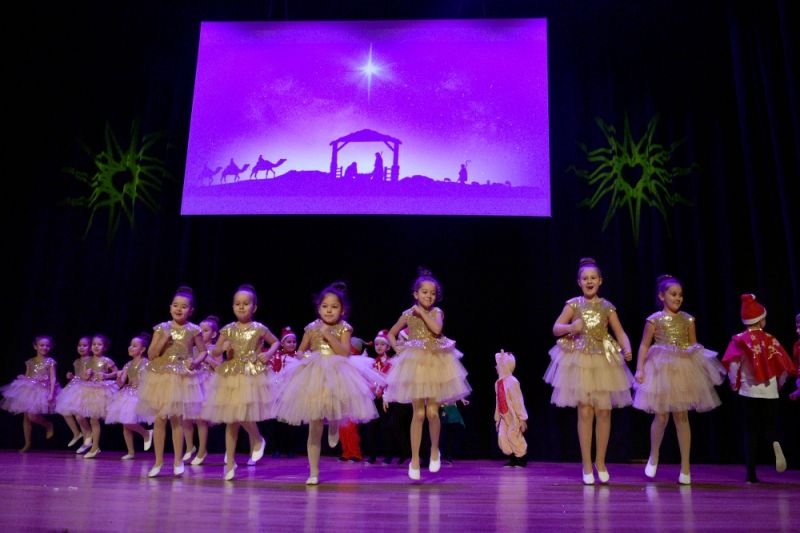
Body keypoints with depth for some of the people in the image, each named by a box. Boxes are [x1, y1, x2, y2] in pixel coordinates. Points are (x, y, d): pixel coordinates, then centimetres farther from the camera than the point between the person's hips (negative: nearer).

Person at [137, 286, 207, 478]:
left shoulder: (193, 330, -2)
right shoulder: (161, 328, 0)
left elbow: (203, 351, 7)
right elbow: (151, 354, -1)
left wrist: (195, 361, -12)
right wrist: (163, 341, -16)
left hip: (182, 378, -1)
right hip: (160, 377, 2)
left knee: (176, 418, 4)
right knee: (159, 419, 4)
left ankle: (178, 461, 16)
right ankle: (158, 461, 16)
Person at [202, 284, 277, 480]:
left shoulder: (259, 329, -2)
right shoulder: (228, 330, 3)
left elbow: (276, 342, 13)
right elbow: (214, 352, 7)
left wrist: (269, 353, -6)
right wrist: (223, 348, -14)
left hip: (252, 376, -3)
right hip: (229, 377, 3)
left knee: (242, 416, -15)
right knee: (230, 420, 8)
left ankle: (257, 440, 18)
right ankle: (230, 462, 18)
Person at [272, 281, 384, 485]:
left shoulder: (344, 328, -1)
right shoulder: (312, 328, 5)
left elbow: (345, 352, -13)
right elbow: (300, 351, 15)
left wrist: (328, 335, -17)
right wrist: (306, 357, -7)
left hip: (336, 376, -2)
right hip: (313, 377, 2)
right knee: (314, 428, 4)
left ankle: (333, 426, 6)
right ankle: (313, 472, 15)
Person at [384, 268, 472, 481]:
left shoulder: (437, 312, 1)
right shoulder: (408, 314, 3)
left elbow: (437, 329, -20)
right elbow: (391, 334, 16)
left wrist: (422, 312, -13)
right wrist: (397, 348, -1)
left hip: (435, 364, 0)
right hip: (415, 364, 0)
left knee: (432, 412, -6)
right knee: (418, 414, -1)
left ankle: (435, 449, 21)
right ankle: (415, 459, 8)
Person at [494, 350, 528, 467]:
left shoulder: (512, 382, -19)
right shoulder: (498, 382, 3)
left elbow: (518, 401, -17)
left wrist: (522, 419, -14)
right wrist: (497, 418, 14)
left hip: (514, 416, -7)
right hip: (504, 417, 7)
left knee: (513, 437, 0)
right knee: (502, 438, 1)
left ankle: (522, 459, 19)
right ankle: (513, 459, 16)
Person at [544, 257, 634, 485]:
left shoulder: (607, 307, 5)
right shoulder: (573, 304, 1)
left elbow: (620, 333, 5)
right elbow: (556, 329, 1)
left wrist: (627, 349, -14)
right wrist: (571, 327, -20)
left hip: (604, 361, 2)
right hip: (580, 361, -2)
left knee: (604, 412, 4)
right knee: (585, 412, -3)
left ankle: (600, 462, 21)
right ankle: (586, 464, 9)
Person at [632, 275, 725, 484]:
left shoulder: (688, 319, 6)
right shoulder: (654, 319, -3)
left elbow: (694, 346, 12)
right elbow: (644, 346, -1)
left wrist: (701, 365, 2)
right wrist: (640, 369, -9)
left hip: (684, 370, 2)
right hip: (661, 369, -2)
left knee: (682, 417, 3)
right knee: (661, 416, -1)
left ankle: (685, 467, 10)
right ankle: (653, 457, 24)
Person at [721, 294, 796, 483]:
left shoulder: (740, 340, -3)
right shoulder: (770, 340, 0)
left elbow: (732, 364, -16)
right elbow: (784, 366, -1)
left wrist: (735, 383, 0)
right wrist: (779, 383, 16)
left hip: (748, 391, 0)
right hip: (769, 391, 0)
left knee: (751, 432, 7)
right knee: (770, 425, 13)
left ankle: (751, 474, 5)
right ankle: (775, 443, -22)